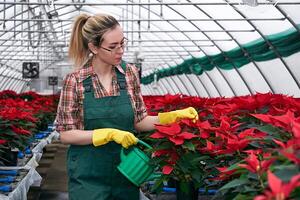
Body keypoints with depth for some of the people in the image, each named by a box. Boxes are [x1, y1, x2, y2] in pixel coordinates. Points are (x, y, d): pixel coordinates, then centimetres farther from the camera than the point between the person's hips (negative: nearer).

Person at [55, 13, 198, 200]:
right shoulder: (75, 80, -11)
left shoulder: (130, 73, -1)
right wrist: (110, 134, -20)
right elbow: (66, 134, -10)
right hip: (88, 176, -3)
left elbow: (139, 121, 6)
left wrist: (174, 116, -7)